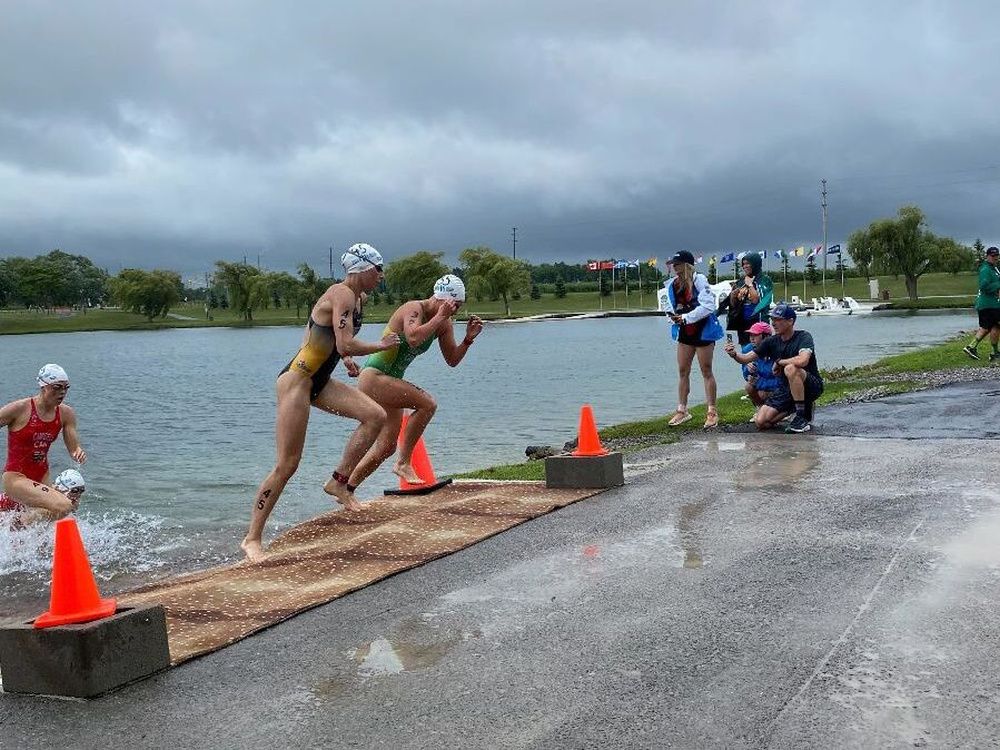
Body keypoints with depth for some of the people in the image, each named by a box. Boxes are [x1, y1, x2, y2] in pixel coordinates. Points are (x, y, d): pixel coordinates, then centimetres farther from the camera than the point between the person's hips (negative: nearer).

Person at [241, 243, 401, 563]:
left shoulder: (355, 298, 13)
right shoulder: (342, 295, -16)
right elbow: (346, 346, -26)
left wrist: (345, 357, 16)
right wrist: (382, 345, -11)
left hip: (320, 382, 9)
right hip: (297, 380, -9)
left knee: (376, 416, -6)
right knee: (286, 465, -9)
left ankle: (339, 481, 4)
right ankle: (252, 538, -1)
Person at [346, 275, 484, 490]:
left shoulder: (445, 324, 4)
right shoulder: (414, 309, -20)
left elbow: (452, 360, 8)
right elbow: (413, 338, -40)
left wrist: (468, 339, -6)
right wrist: (439, 317, -33)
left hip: (390, 381, 9)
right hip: (374, 377, -9)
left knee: (386, 447, 10)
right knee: (427, 404, -26)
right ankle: (403, 463, -17)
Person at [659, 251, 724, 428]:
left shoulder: (699, 281, -17)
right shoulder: (672, 285, 3)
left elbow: (708, 306, -23)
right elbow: (666, 301, 19)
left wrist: (686, 317, -21)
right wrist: (672, 315, -2)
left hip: (702, 331, -6)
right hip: (684, 332, 6)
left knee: (706, 371, 0)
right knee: (682, 371, 9)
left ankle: (712, 412, 7)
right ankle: (682, 410, 18)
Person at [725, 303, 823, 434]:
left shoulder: (803, 337, -15)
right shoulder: (772, 341, 1)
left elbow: (802, 360, -35)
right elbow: (746, 359, -1)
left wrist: (779, 362, -18)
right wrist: (734, 354, -24)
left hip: (812, 385, -6)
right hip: (785, 388, 6)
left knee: (791, 369, -37)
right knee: (761, 422, -11)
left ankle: (802, 418, -24)